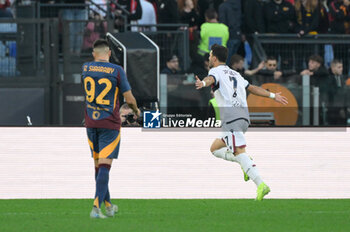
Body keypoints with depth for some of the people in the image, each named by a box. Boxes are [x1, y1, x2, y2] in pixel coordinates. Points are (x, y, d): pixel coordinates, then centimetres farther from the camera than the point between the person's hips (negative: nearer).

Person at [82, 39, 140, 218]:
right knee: (104, 166, -8)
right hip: (110, 124, -4)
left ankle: (108, 205, 26)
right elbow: (129, 98, -5)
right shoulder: (117, 71, -9)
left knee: (98, 165, 15)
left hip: (91, 123, 4)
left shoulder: (85, 68, 3)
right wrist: (136, 111, 16)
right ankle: (96, 207, -20)